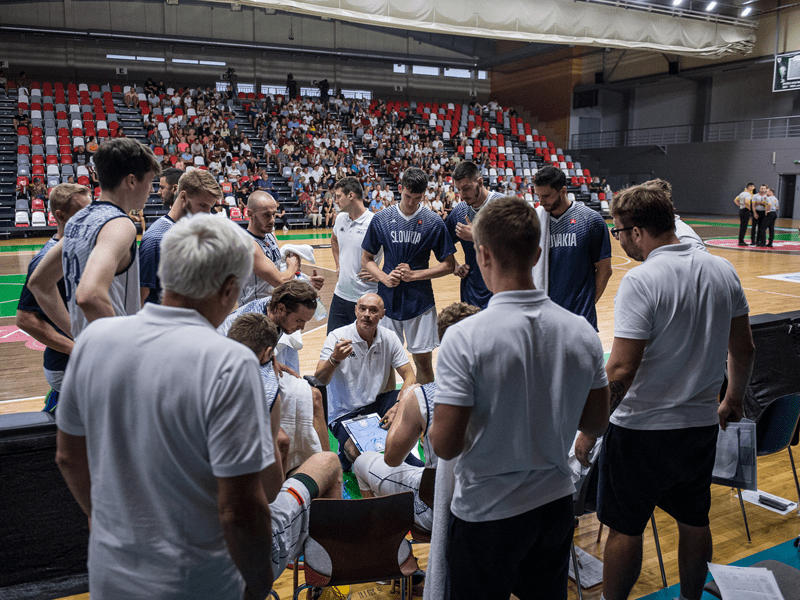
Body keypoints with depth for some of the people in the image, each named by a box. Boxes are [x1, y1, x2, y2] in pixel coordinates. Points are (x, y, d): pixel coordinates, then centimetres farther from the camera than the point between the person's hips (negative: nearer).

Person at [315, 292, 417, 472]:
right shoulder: (337, 337, -15)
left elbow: (409, 376, -7)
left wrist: (398, 406, -26)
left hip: (376, 404, 4)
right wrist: (335, 359, -44)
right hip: (345, 413, -4)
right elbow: (319, 381, -23)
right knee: (357, 451, -31)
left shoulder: (390, 338, -4)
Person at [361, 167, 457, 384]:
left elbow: (449, 265, -1)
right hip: (387, 300, 1)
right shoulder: (381, 219, 0)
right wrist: (384, 277, -12)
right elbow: (366, 259, 7)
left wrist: (414, 274, -12)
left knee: (423, 360, 5)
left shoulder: (434, 222, -4)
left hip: (420, 301, -1)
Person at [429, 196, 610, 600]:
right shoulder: (582, 331, -8)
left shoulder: (465, 338, -24)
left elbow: (445, 445, -22)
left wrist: (431, 425, -1)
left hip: (486, 513, -4)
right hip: (556, 504, 5)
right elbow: (597, 424, 2)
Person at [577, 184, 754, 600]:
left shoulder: (641, 280, -21)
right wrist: (733, 400, 25)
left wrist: (589, 431, -13)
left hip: (643, 430, -7)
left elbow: (621, 371, -24)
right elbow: (743, 350, 9)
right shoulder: (722, 270, 0)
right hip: (702, 425, 7)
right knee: (694, 521, 23)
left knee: (625, 530, 9)